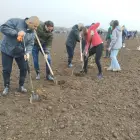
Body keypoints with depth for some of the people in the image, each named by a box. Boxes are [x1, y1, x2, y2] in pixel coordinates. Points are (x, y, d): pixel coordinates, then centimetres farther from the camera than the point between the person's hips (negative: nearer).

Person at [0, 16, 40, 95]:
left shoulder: (32, 33, -3)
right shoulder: (16, 22, -20)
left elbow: (30, 44, -4)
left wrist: (28, 53, -24)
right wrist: (16, 33, -34)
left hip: (21, 53, 5)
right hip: (7, 51, -4)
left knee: (24, 69, 5)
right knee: (7, 70, 3)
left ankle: (21, 86, 23)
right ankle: (7, 87, 23)